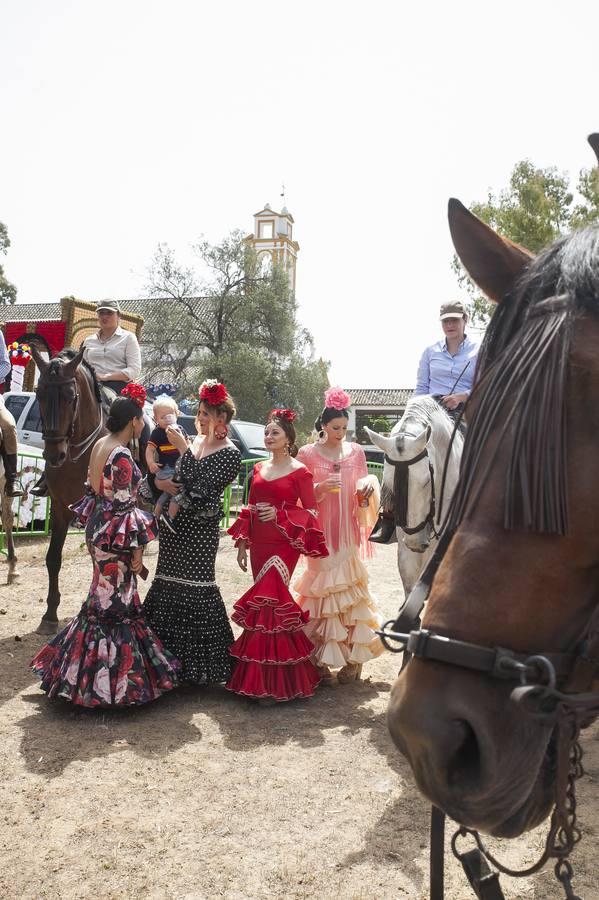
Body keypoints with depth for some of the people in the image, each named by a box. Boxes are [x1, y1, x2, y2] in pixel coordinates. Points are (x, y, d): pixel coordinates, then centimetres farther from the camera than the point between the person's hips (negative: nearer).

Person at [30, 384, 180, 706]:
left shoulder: (100, 445, 7)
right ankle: (111, 679, 12)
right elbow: (122, 506, -22)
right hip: (116, 537, -9)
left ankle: (90, 671, 33)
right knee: (115, 604, 1)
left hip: (98, 530, 9)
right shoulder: (121, 455, -21)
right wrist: (136, 549, -16)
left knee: (103, 600, 20)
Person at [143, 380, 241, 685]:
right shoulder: (195, 442, 11)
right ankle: (171, 655, 27)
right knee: (168, 582, 12)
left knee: (194, 586, -4)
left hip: (199, 529, -8)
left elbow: (200, 487, -22)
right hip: (176, 524, 8)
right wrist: (162, 483, -3)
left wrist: (183, 448, -21)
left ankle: (198, 664, 10)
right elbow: (176, 478, 20)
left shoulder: (230, 454, -11)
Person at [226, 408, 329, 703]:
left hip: (283, 546, -6)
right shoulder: (259, 468, 12)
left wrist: (280, 515, -18)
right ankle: (269, 677, 24)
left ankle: (269, 683, 2)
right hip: (259, 544, 6)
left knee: (268, 603, -10)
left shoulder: (299, 471, -6)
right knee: (266, 601, 11)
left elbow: (311, 512, -5)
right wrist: (242, 543, 12)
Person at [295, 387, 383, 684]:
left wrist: (367, 490, -10)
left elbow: (363, 495, 13)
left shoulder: (356, 452, 8)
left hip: (347, 532, 2)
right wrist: (320, 490, -17)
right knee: (322, 591, -1)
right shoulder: (307, 453, 1)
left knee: (349, 589, 2)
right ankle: (321, 659, 8)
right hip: (320, 532, -2)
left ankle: (352, 657, 12)